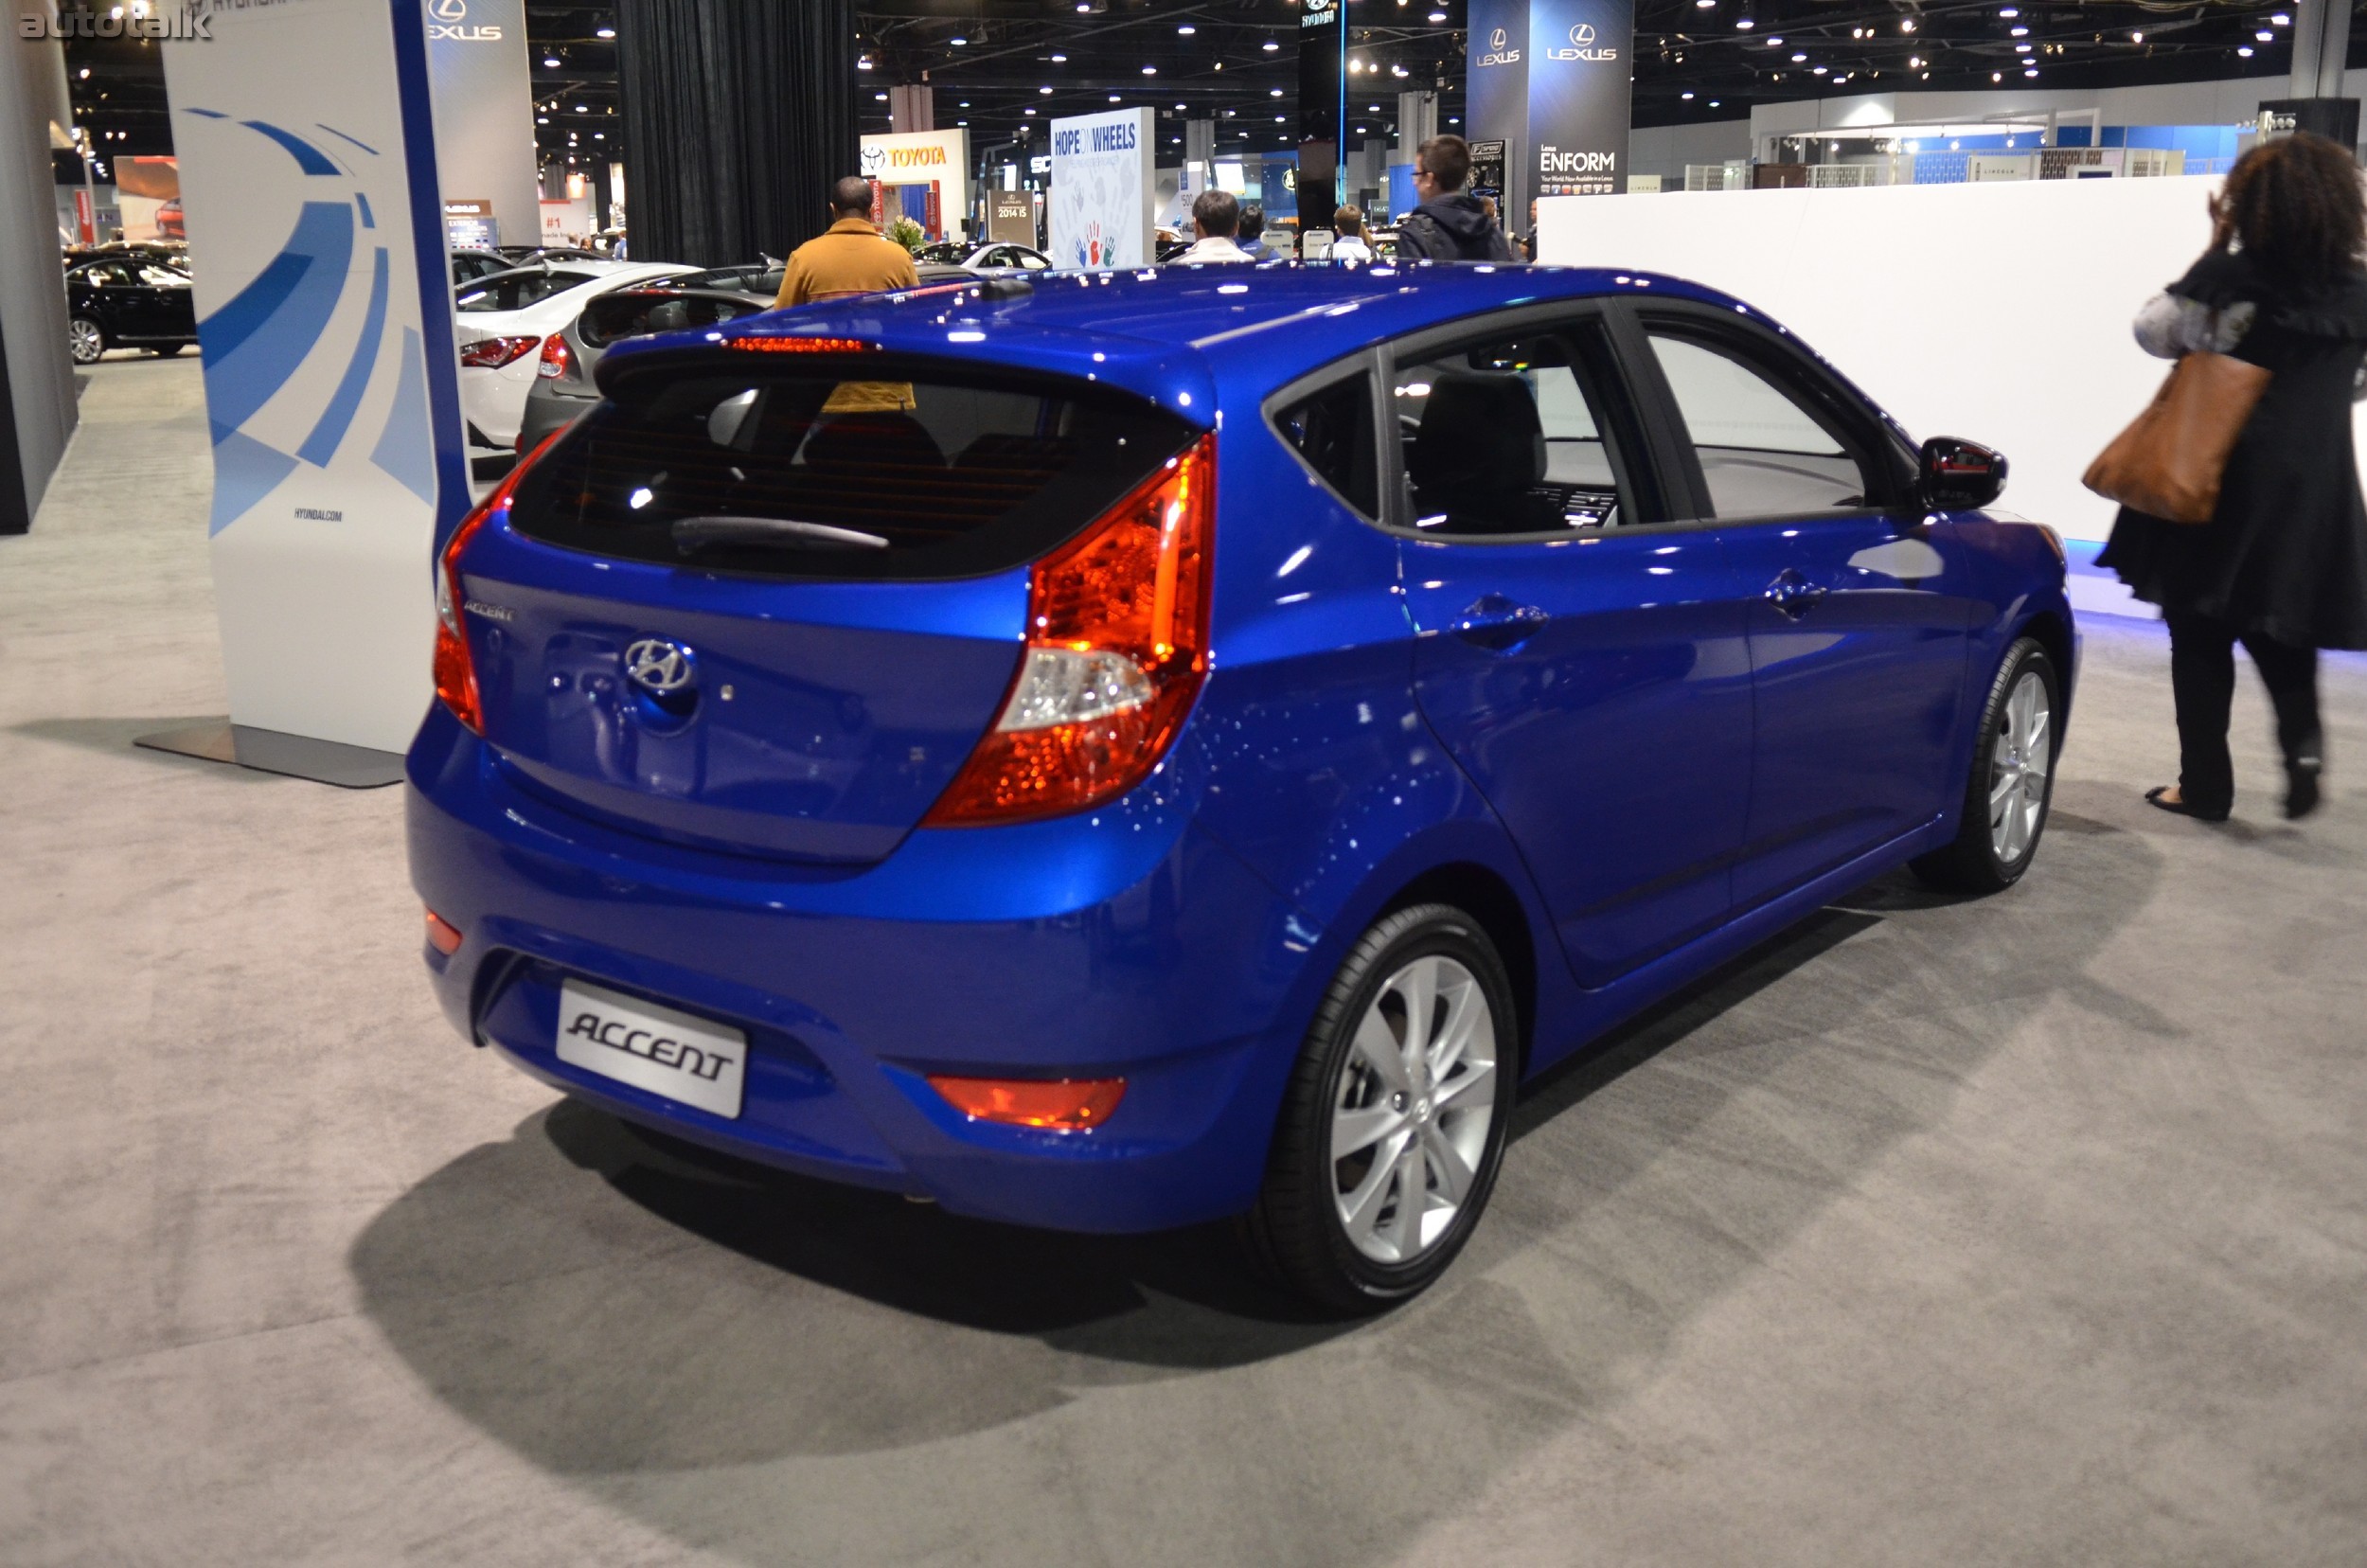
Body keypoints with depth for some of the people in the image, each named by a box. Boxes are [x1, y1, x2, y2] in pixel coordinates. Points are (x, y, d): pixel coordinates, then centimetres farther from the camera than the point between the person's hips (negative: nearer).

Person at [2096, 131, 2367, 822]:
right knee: (2282, 626, 19)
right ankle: (2303, 741, -3)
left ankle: (2205, 783, 7)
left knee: (2201, 636, 5)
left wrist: (2214, 253, 6)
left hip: (2220, 484, -4)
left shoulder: (2232, 280, -11)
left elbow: (2154, 330, 3)